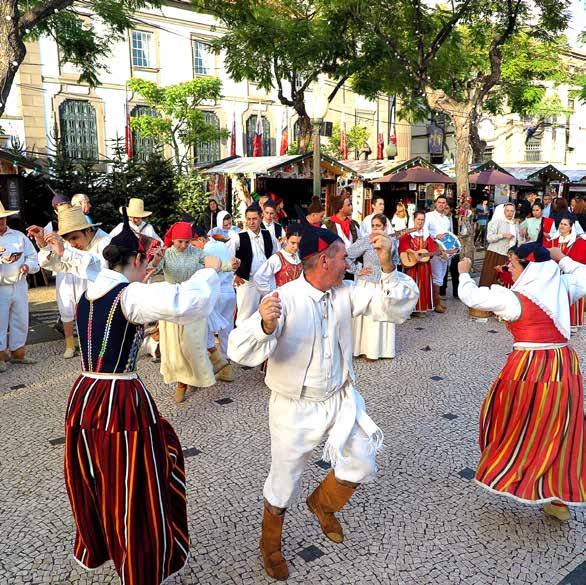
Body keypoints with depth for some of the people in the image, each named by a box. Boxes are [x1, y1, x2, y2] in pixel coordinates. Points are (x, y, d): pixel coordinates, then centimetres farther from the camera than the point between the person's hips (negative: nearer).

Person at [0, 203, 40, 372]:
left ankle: (17, 353, 25)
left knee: (21, 321, 10)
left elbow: (33, 257, 9)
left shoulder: (19, 236, 9)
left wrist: (27, 265, -12)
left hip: (19, 286, 3)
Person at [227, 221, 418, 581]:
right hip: (295, 408, -4)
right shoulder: (285, 299, -24)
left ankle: (322, 503, 43)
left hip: (339, 400, 5)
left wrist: (388, 268, -26)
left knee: (362, 466, 11)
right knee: (284, 483, 12)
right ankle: (270, 545, 43)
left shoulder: (346, 293, -7)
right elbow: (241, 352, -33)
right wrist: (264, 325, -56)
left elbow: (398, 307, -9)